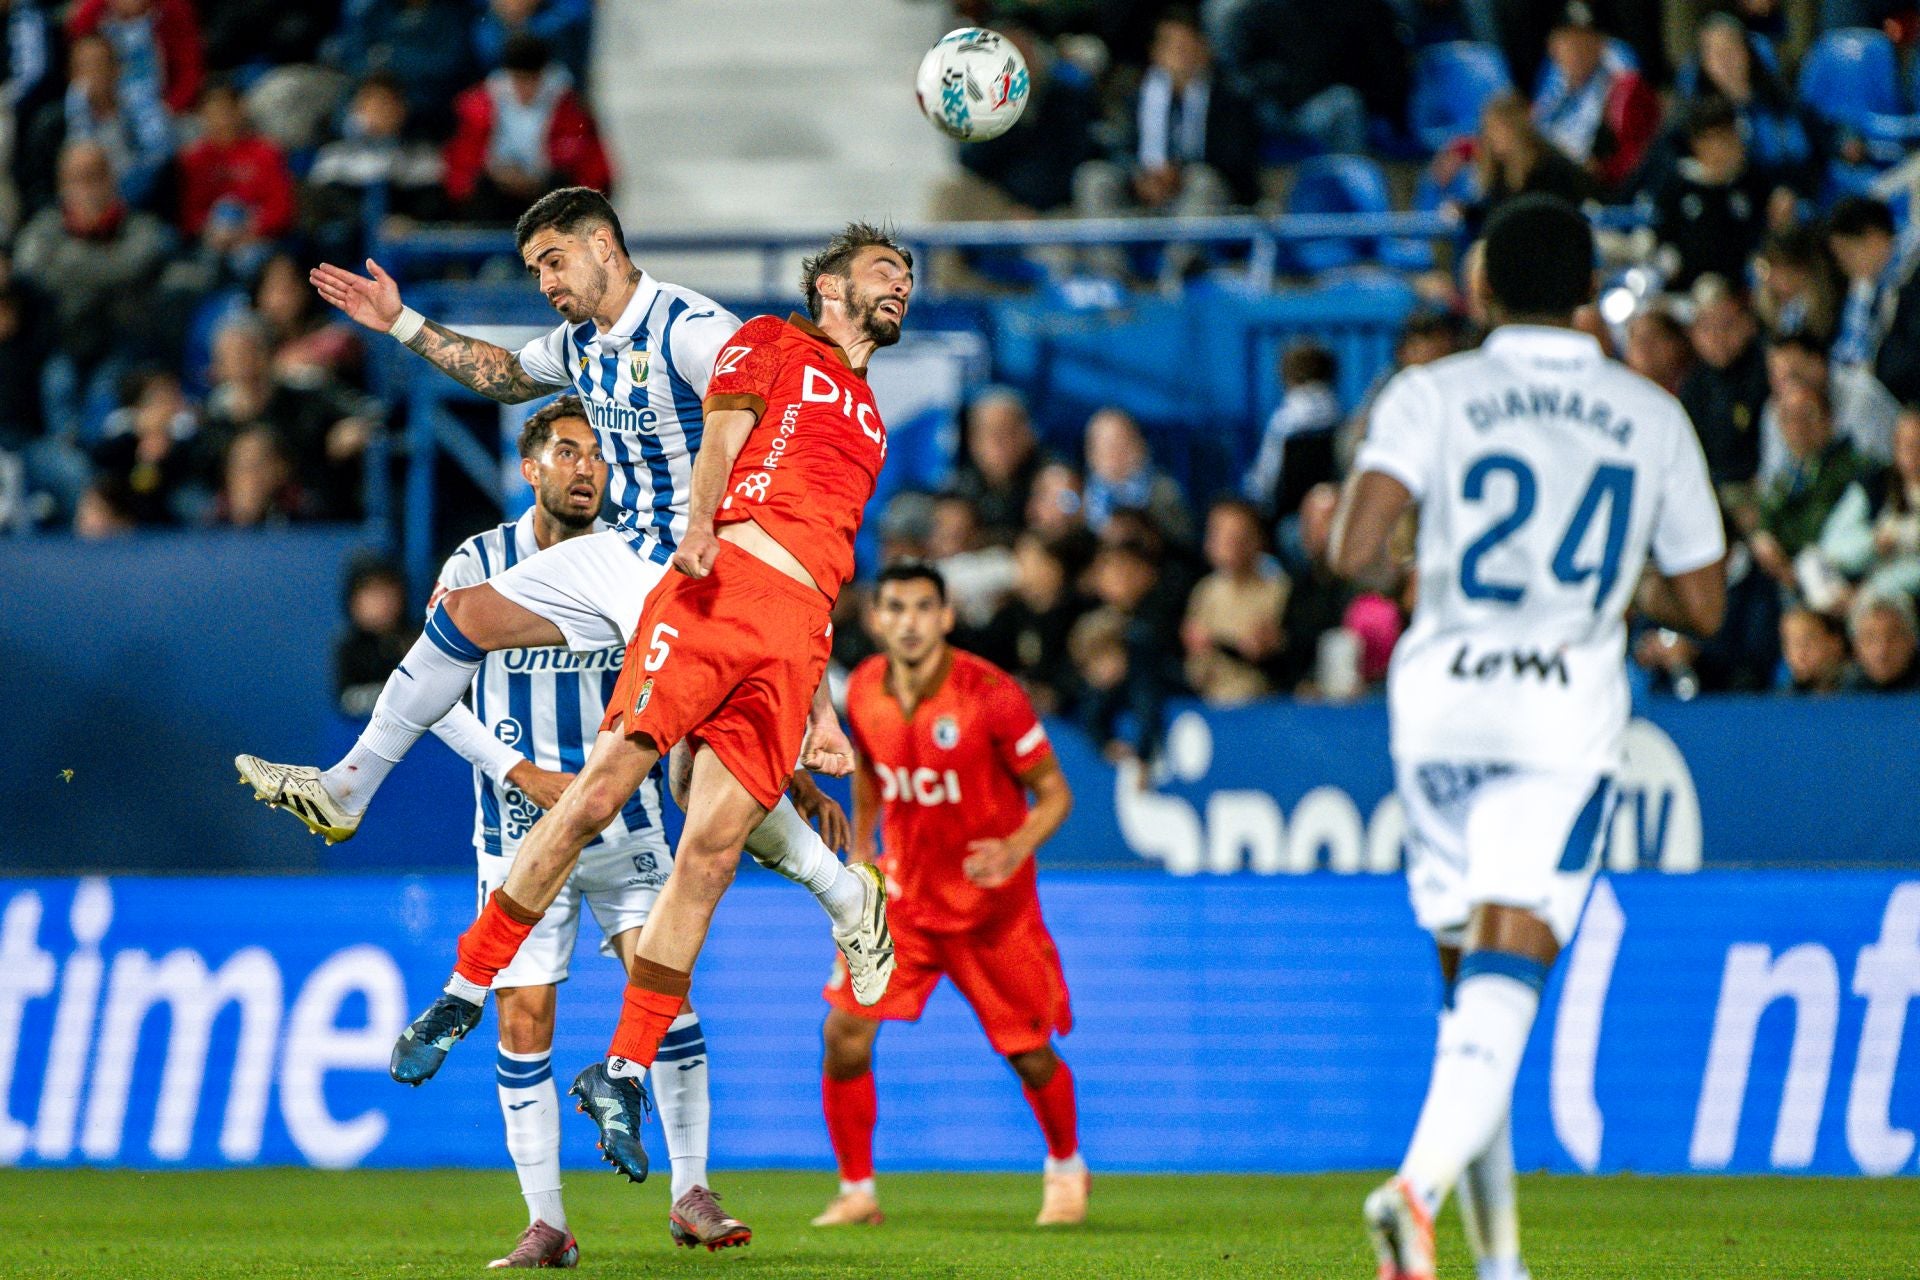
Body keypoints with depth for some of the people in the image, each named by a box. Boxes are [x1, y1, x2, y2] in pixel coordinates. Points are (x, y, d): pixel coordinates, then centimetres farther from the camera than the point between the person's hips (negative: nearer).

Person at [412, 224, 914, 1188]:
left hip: (799, 634, 5)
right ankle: (465, 992, -8)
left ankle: (622, 1073, -8)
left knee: (712, 849, -9)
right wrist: (700, 523, -21)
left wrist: (823, 713, 23)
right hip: (723, 575, -4)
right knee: (605, 786, -16)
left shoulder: (868, 425, 32)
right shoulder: (772, 345, 17)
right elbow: (721, 436, -1)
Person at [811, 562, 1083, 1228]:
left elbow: (1054, 791, -13)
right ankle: (856, 1191, 5)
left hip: (991, 903, -3)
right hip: (902, 893, 3)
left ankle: (1066, 1169, 35)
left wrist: (1015, 848, -30)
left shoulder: (990, 695, -20)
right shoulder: (864, 691, -6)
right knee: (844, 1034, -11)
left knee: (1030, 1053, 5)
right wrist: (859, 852, 8)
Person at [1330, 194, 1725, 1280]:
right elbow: (1703, 606, 10)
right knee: (1508, 974, -10)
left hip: (1440, 700, 1)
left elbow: (1356, 552, -14)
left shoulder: (1432, 396, -1)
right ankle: (1421, 1185, -35)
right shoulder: (1653, 417, 6)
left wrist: (1390, 573, 9)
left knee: (1470, 976, 14)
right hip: (1568, 714, -1)